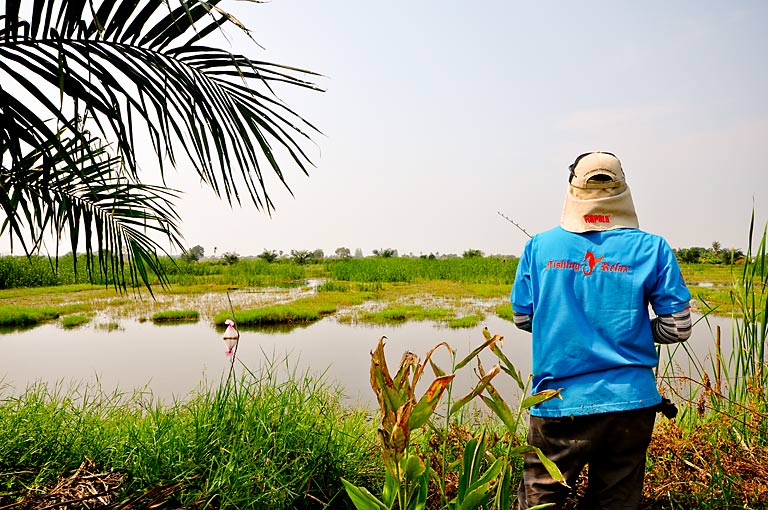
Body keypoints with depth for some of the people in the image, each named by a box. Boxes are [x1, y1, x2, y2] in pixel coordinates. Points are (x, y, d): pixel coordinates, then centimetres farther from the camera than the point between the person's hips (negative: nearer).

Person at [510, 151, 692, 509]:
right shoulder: (652, 248, -4)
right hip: (631, 402, 2)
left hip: (559, 403, -1)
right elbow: (677, 327, -1)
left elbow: (522, 318, 5)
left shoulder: (539, 246, -3)